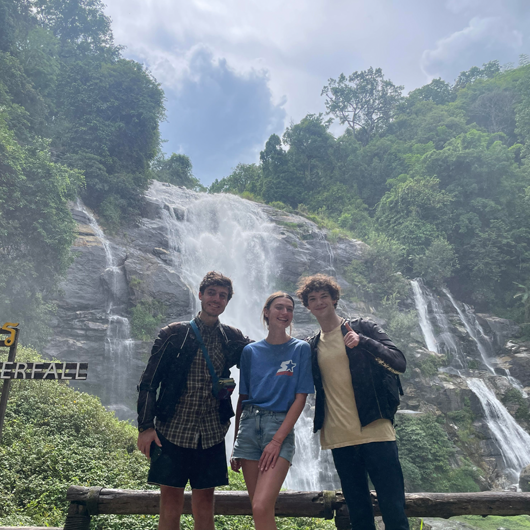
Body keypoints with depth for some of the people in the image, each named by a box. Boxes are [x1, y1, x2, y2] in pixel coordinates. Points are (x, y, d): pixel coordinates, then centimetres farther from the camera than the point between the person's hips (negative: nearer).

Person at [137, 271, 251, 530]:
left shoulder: (233, 339, 4)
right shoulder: (174, 334, -3)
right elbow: (148, 382, -3)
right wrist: (146, 426, -9)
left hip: (211, 435, 2)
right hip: (173, 431, -2)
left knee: (204, 502, 10)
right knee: (171, 501, 5)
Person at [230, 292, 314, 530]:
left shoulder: (301, 349, 1)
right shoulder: (251, 351, 8)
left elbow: (300, 399, -4)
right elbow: (242, 397, 12)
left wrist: (277, 440, -12)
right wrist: (236, 442, 10)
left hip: (280, 427, -3)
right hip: (249, 425, 3)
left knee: (261, 508, -17)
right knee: (259, 510, 7)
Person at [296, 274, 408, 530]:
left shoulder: (363, 328, -1)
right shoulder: (311, 346, 10)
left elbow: (400, 363, -12)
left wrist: (362, 341, -24)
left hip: (375, 431, -3)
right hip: (339, 439, 4)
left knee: (394, 509, -1)